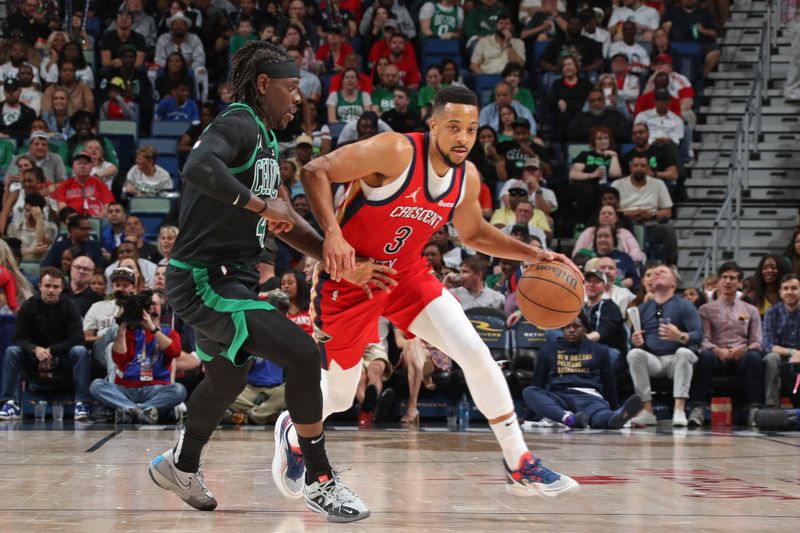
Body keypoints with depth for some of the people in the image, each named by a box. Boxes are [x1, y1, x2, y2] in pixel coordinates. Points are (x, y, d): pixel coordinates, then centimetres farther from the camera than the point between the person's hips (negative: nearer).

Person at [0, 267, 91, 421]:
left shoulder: (69, 306, -6)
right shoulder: (29, 306, -4)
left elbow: (77, 338, -15)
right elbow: (18, 337, -11)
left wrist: (51, 351, -25)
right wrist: (36, 349, -32)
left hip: (62, 356, -1)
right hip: (34, 357, 1)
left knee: (80, 351, -30)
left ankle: (82, 403, -32)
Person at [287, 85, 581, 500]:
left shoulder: (467, 177, -4)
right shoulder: (396, 152, -25)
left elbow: (474, 234, 15)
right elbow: (315, 171, -25)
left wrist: (533, 255, 3)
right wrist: (332, 233, -38)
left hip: (407, 273, 5)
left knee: (475, 353, -12)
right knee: (338, 397, 6)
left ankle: (520, 465, -4)